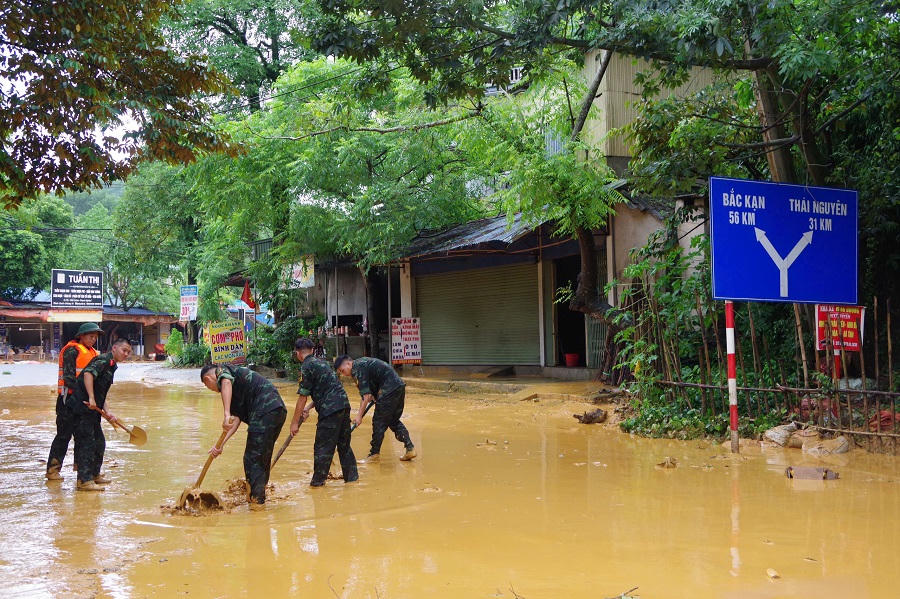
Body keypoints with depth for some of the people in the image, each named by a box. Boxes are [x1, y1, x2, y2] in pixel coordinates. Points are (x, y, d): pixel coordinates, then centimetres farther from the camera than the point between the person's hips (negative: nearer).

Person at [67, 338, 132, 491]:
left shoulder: (111, 365, 21)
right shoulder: (104, 360, -9)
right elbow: (88, 373, -28)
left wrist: (106, 412, 13)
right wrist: (91, 399, -32)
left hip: (92, 410, 10)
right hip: (82, 408, -10)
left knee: (99, 442, 16)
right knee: (87, 443, -9)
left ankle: (94, 475, 29)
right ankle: (84, 481, -6)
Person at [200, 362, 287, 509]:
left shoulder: (222, 371, 7)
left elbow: (226, 382, -21)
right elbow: (237, 419, 23)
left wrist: (226, 415, -30)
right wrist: (221, 445, 14)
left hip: (265, 411, -10)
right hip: (279, 410, 10)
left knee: (252, 458, 0)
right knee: (263, 457, 21)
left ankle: (257, 499, 2)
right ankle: (259, 496, 31)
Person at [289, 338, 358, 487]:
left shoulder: (306, 367, -9)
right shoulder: (321, 362, 18)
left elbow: (302, 396, -10)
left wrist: (295, 422, -5)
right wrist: (308, 408, 20)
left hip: (330, 410, -8)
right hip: (344, 405, 9)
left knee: (322, 448, 1)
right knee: (344, 444, 18)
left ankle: (318, 482, 8)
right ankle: (352, 476, 23)